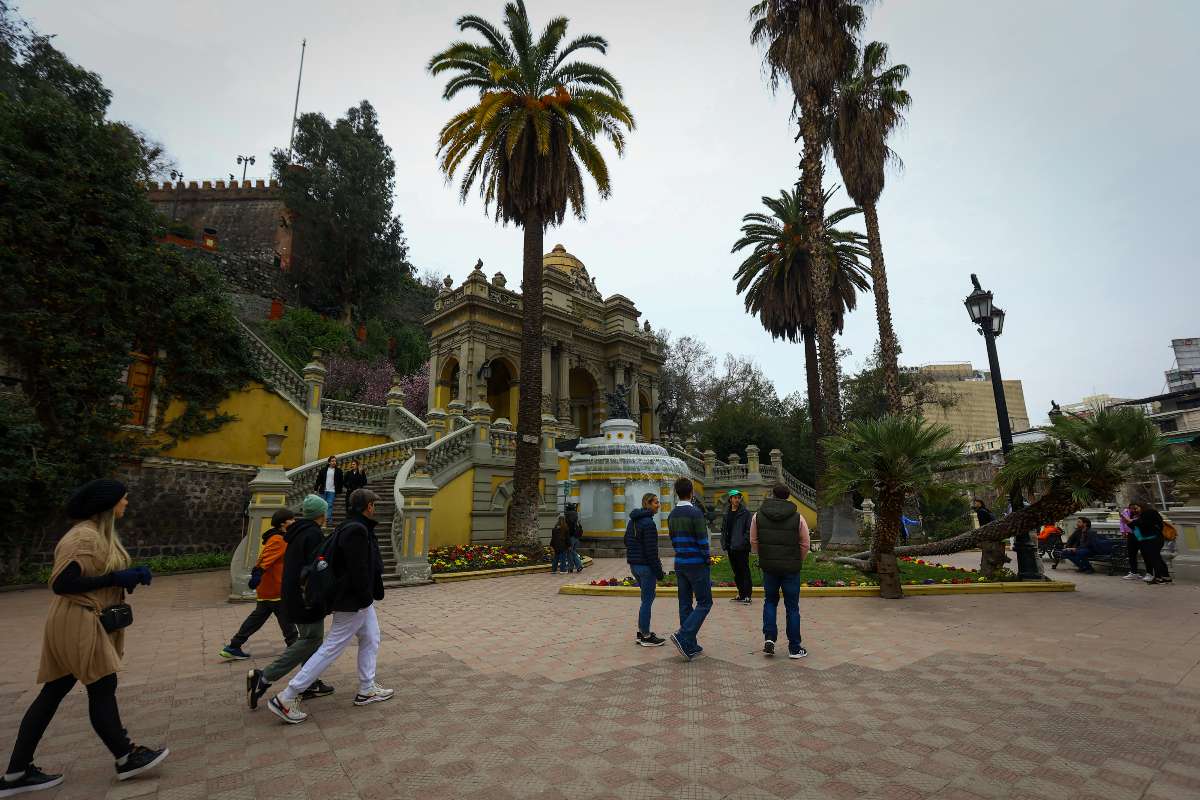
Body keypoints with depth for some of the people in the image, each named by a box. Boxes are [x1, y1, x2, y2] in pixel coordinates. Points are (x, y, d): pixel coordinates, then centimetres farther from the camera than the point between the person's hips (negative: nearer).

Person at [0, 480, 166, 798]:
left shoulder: (100, 534, 12)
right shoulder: (84, 537, -20)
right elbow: (61, 583, -23)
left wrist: (129, 576, 2)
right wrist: (115, 579, -21)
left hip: (87, 622, 10)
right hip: (78, 622, -10)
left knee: (53, 693, 13)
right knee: (102, 688, 0)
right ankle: (126, 758, 12)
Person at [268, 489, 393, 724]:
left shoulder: (352, 528, 9)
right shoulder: (356, 530, -24)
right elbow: (358, 570, -26)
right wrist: (366, 598, -19)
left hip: (361, 599, 11)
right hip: (354, 602, -11)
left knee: (370, 641, 18)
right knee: (331, 649, -2)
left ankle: (367, 690, 28)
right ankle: (286, 699, 7)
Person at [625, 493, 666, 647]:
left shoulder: (632, 520, 10)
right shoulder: (648, 522, -18)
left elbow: (626, 541, 19)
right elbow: (651, 550, -20)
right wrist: (659, 572, -14)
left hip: (634, 565, 9)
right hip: (645, 566, -9)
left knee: (646, 599, 20)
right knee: (647, 600, 1)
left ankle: (641, 632, 26)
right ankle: (646, 637, 11)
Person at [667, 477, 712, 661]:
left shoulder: (672, 515, 7)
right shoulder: (695, 513, -15)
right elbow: (702, 542, -15)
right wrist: (707, 561, -4)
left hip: (680, 564, 7)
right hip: (696, 564, -7)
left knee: (685, 604, 11)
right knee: (704, 603, 1)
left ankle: (690, 646, 16)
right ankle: (683, 636, -12)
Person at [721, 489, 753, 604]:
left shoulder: (745, 512, -6)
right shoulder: (727, 514, 13)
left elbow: (749, 530, -11)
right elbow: (724, 529, 18)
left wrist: (744, 542, -18)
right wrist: (724, 543, 8)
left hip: (742, 548, -7)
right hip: (731, 548, 7)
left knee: (744, 571, -4)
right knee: (736, 572, 13)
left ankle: (747, 595, 1)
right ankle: (741, 594, 23)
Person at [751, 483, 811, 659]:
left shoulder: (758, 516, -3)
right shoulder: (798, 517, -7)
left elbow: (753, 542, 3)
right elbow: (805, 544, -2)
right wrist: (798, 562, 13)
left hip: (768, 567, 1)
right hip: (791, 568, -1)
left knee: (770, 602, 19)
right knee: (792, 607, 9)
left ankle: (769, 638, 7)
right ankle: (794, 648, 16)